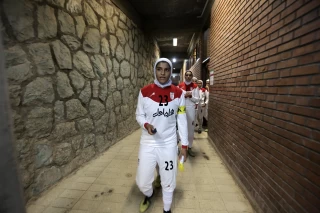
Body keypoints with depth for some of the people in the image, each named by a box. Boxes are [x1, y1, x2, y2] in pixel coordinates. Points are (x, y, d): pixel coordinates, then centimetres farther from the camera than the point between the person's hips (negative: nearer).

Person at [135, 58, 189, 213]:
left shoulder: (178, 93, -4)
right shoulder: (145, 91, -7)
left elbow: (182, 121, 0)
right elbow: (139, 115, 3)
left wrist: (184, 145, 1)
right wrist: (146, 125, -19)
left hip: (169, 144, 1)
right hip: (148, 143, 0)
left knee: (168, 182, 15)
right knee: (142, 182, 11)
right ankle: (149, 195, 50)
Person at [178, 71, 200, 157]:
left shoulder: (195, 86, 2)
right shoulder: (180, 86, 5)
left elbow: (197, 99, 0)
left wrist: (190, 96, -16)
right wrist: (184, 95, -13)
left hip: (191, 109, 0)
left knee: (191, 128, 6)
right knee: (180, 127, 5)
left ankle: (190, 147, 19)